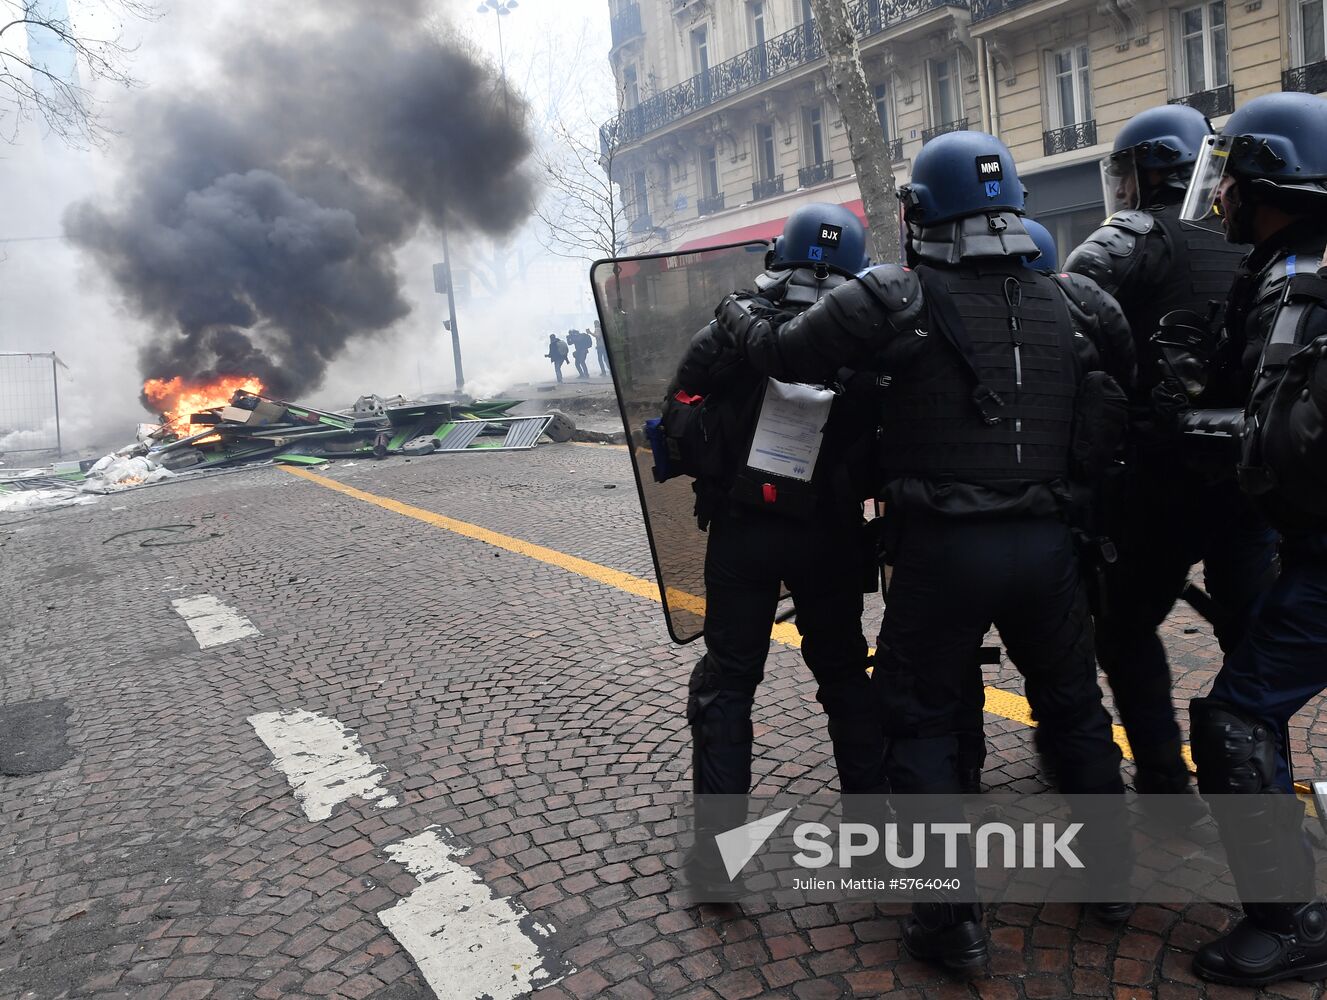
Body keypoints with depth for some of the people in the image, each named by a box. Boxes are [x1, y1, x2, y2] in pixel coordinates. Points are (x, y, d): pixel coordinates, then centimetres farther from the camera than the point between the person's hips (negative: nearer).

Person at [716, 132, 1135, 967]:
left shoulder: (896, 298, -10)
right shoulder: (1059, 303, 6)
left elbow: (784, 354, -5)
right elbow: (1102, 422, 9)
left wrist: (736, 318, 14)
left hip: (943, 546, -4)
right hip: (1045, 543, 5)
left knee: (923, 721, 11)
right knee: (1074, 710, 23)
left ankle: (953, 918, 15)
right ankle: (1113, 876, 37)